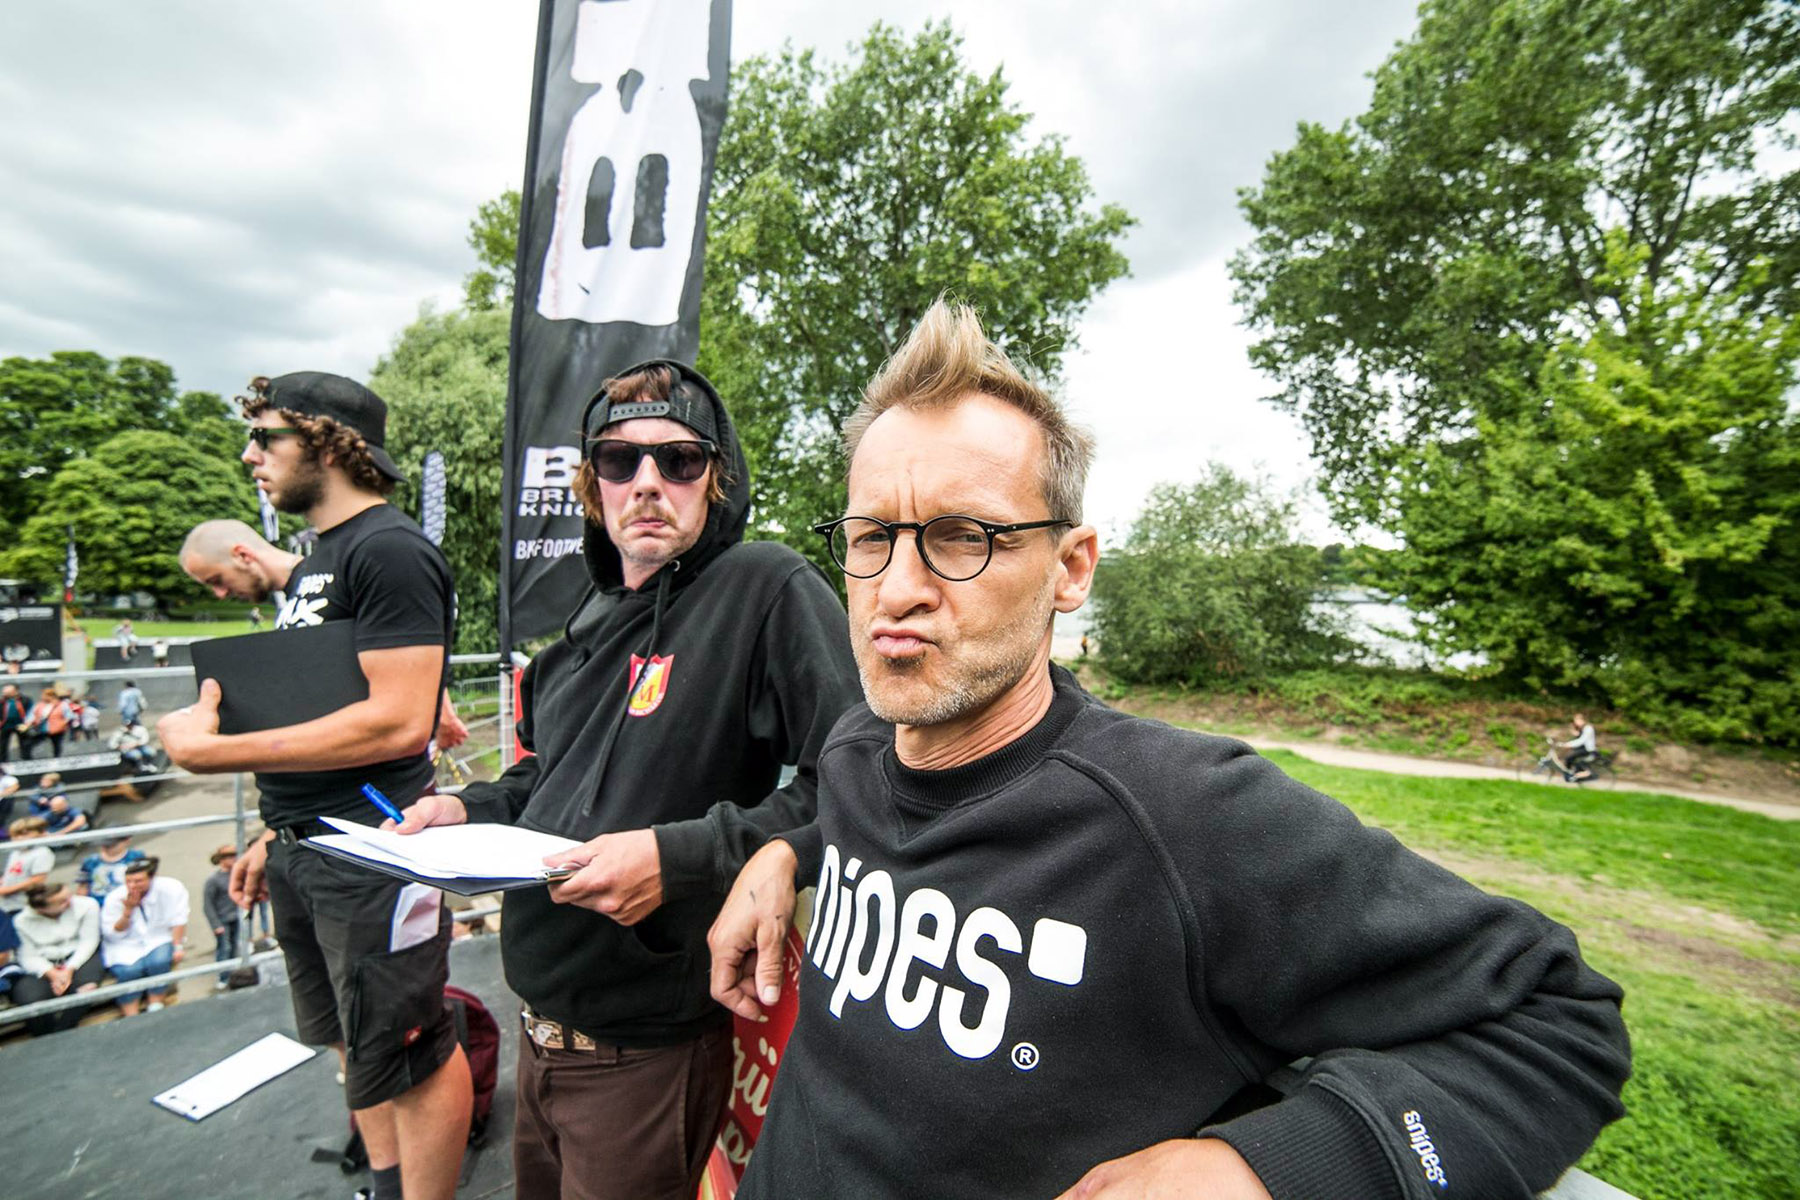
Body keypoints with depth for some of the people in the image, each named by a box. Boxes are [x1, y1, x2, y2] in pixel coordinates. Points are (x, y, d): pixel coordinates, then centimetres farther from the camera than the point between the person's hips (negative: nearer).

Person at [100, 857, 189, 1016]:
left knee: (159, 961, -32)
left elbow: (178, 921, -9)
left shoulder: (171, 888, -13)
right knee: (129, 970, -29)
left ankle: (155, 1010, -17)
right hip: (126, 946, 1)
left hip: (160, 939, -1)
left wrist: (178, 947, -14)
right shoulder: (114, 898, -8)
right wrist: (127, 911, -20)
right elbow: (112, 934, -5)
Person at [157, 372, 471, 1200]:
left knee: (407, 1057, 6)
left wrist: (209, 750, -18)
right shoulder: (315, 562, 14)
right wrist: (276, 832, 18)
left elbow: (396, 720, -26)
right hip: (303, 850, 10)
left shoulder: (390, 551, -17)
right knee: (355, 1045, 23)